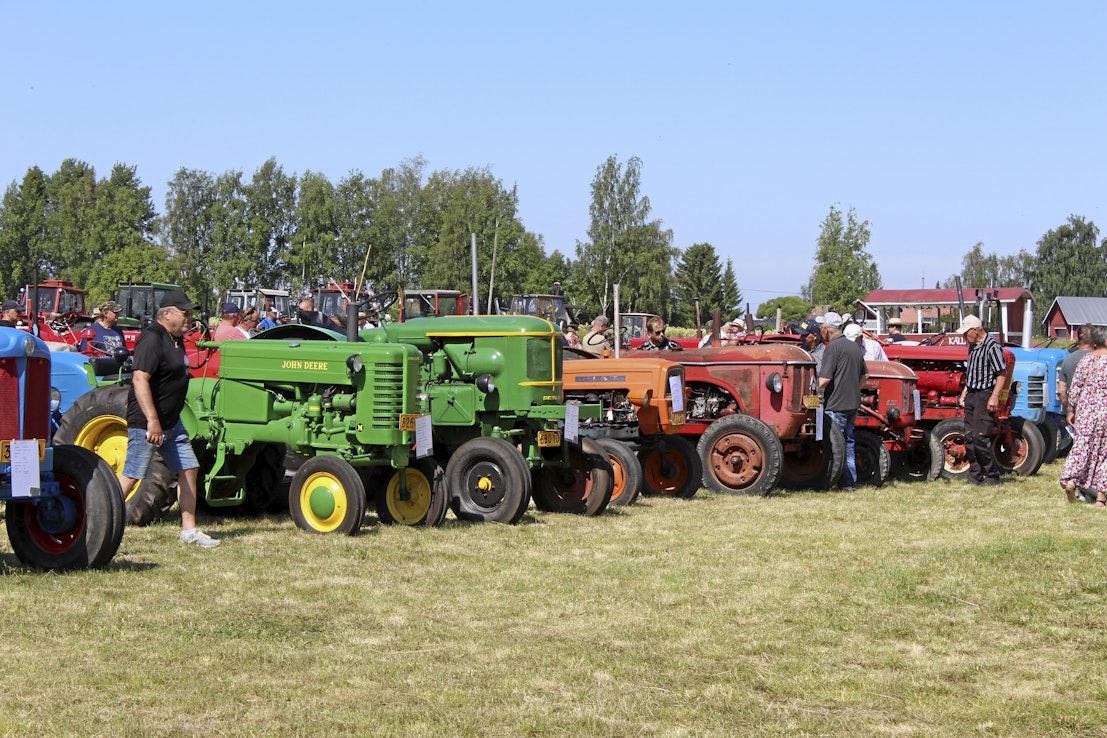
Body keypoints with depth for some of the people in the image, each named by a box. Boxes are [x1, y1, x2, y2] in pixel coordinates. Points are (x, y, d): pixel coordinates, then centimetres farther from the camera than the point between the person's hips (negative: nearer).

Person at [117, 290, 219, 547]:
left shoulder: (175, 340, 13)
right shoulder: (152, 339, -18)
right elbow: (140, 379, -27)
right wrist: (152, 420, -32)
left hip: (171, 423, 10)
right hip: (147, 423, -10)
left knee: (188, 469, 9)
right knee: (132, 476, -5)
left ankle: (189, 530, 15)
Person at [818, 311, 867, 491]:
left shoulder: (833, 348, -15)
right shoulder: (854, 347, 11)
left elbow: (824, 379, -22)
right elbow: (863, 377, 19)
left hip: (835, 405, -8)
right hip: (853, 403, 8)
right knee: (848, 442, 16)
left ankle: (846, 482, 0)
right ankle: (851, 481, 19)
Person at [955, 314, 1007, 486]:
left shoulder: (992, 346, -13)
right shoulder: (973, 347, 14)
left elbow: (1002, 374, -16)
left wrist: (994, 397, -22)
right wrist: (964, 393, 20)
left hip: (985, 395, -9)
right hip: (971, 395, 9)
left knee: (981, 438, -11)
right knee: (970, 438, 8)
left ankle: (993, 476, -3)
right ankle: (975, 475, 14)